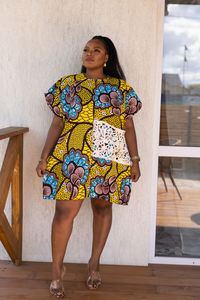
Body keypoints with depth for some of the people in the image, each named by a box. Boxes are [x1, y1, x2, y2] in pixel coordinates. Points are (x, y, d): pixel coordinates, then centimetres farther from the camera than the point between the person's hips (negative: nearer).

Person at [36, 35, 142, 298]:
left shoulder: (122, 89, 8)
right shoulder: (67, 84, 8)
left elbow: (129, 126, 8)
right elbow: (57, 123, 7)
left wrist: (135, 161, 4)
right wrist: (44, 157, 1)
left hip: (109, 159, 1)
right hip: (72, 157, -1)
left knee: (102, 207, 10)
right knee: (65, 211, -7)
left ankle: (95, 262, 30)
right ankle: (57, 268, 12)